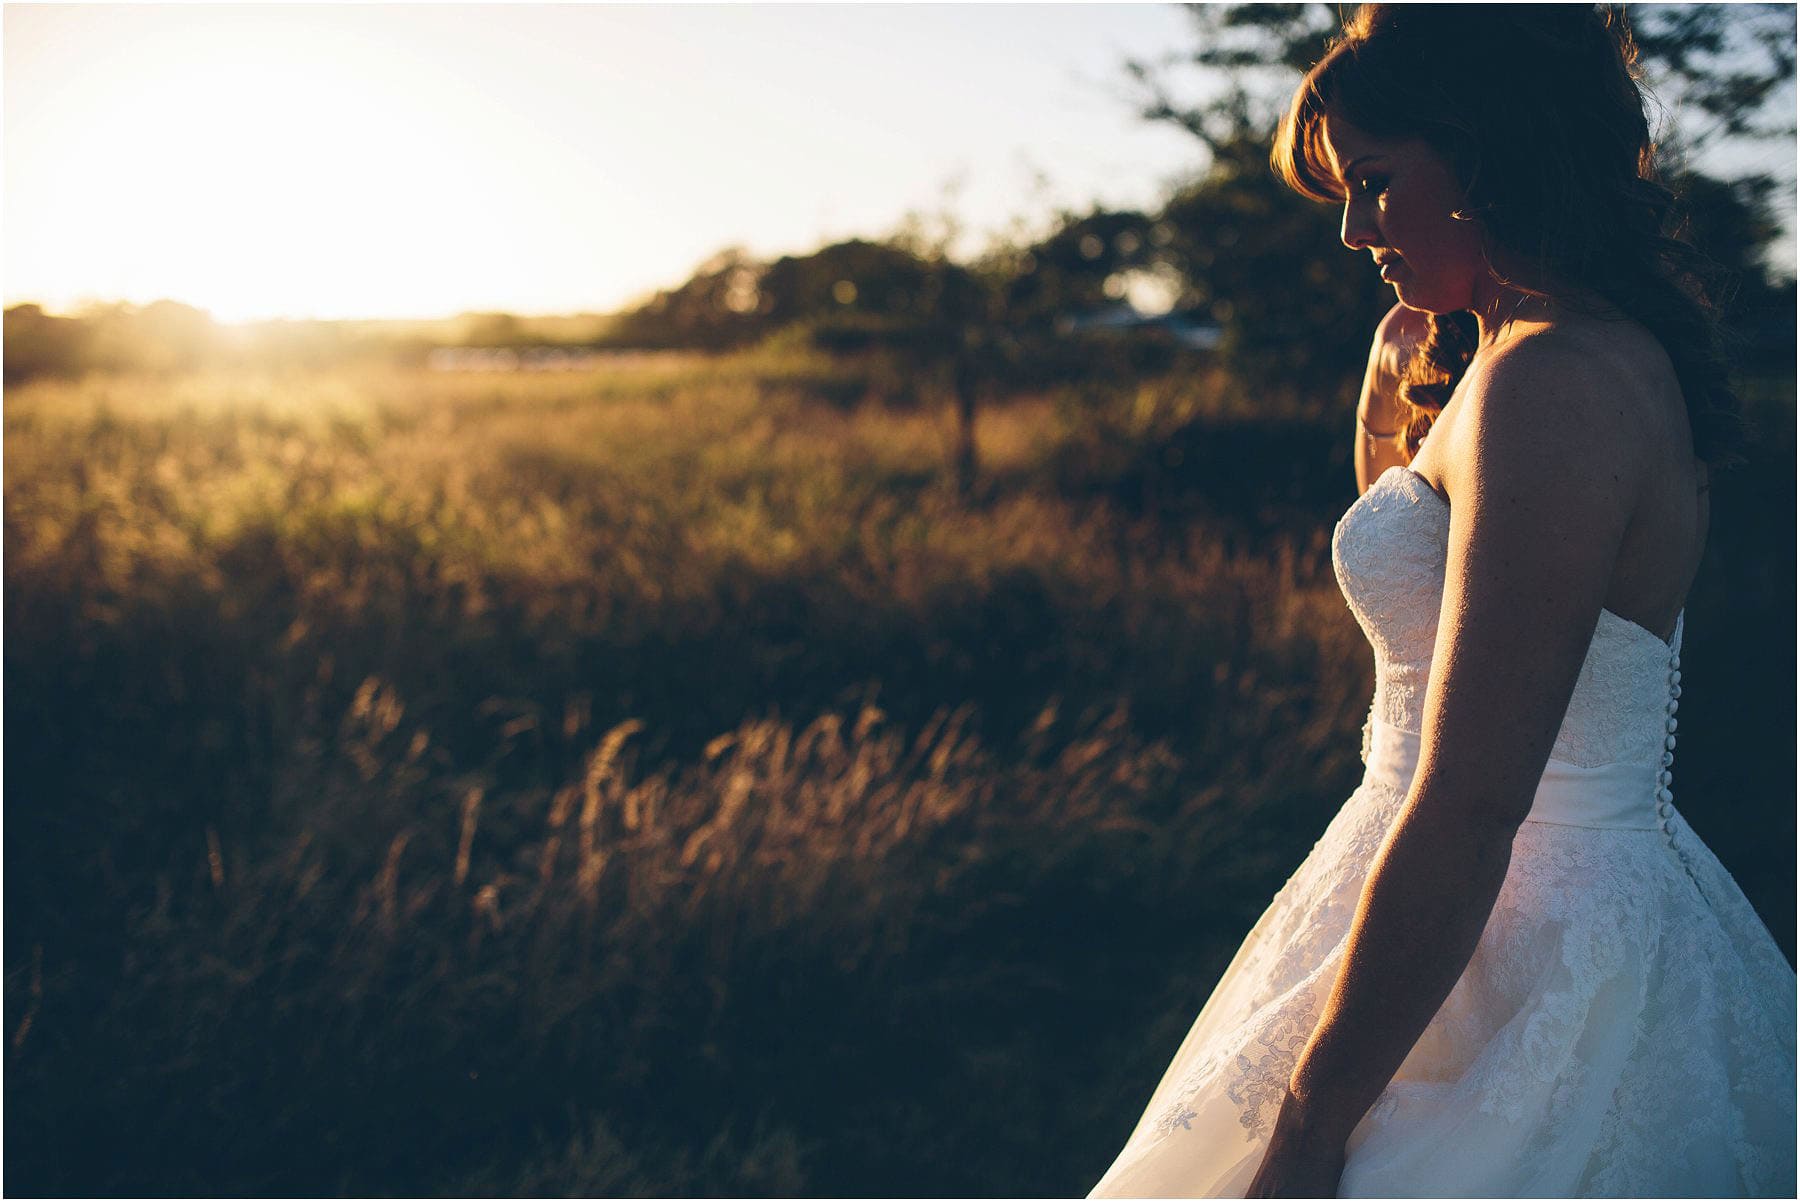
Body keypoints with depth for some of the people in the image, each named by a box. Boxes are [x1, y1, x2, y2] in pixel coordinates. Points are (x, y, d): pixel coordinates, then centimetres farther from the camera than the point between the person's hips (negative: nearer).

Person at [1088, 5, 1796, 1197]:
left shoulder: (1555, 387, -24)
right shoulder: (1619, 351, 7)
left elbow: (1467, 820, -28)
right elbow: (1402, 553, 26)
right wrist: (1397, 372, 10)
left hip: (1523, 977, -10)